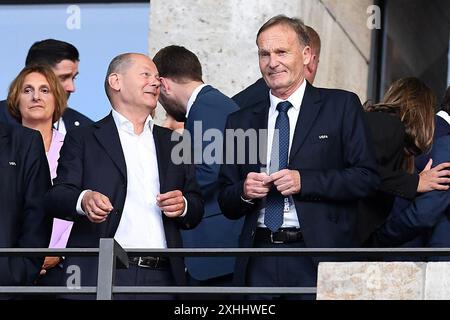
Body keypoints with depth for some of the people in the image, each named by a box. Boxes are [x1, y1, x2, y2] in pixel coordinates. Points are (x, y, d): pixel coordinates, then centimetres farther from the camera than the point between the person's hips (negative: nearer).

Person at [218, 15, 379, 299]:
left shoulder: (342, 106, 4)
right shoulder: (241, 122, 14)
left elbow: (367, 177, -4)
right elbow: (227, 205, 15)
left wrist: (304, 181, -14)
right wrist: (244, 192, -7)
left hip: (319, 261, -3)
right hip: (259, 263, 3)